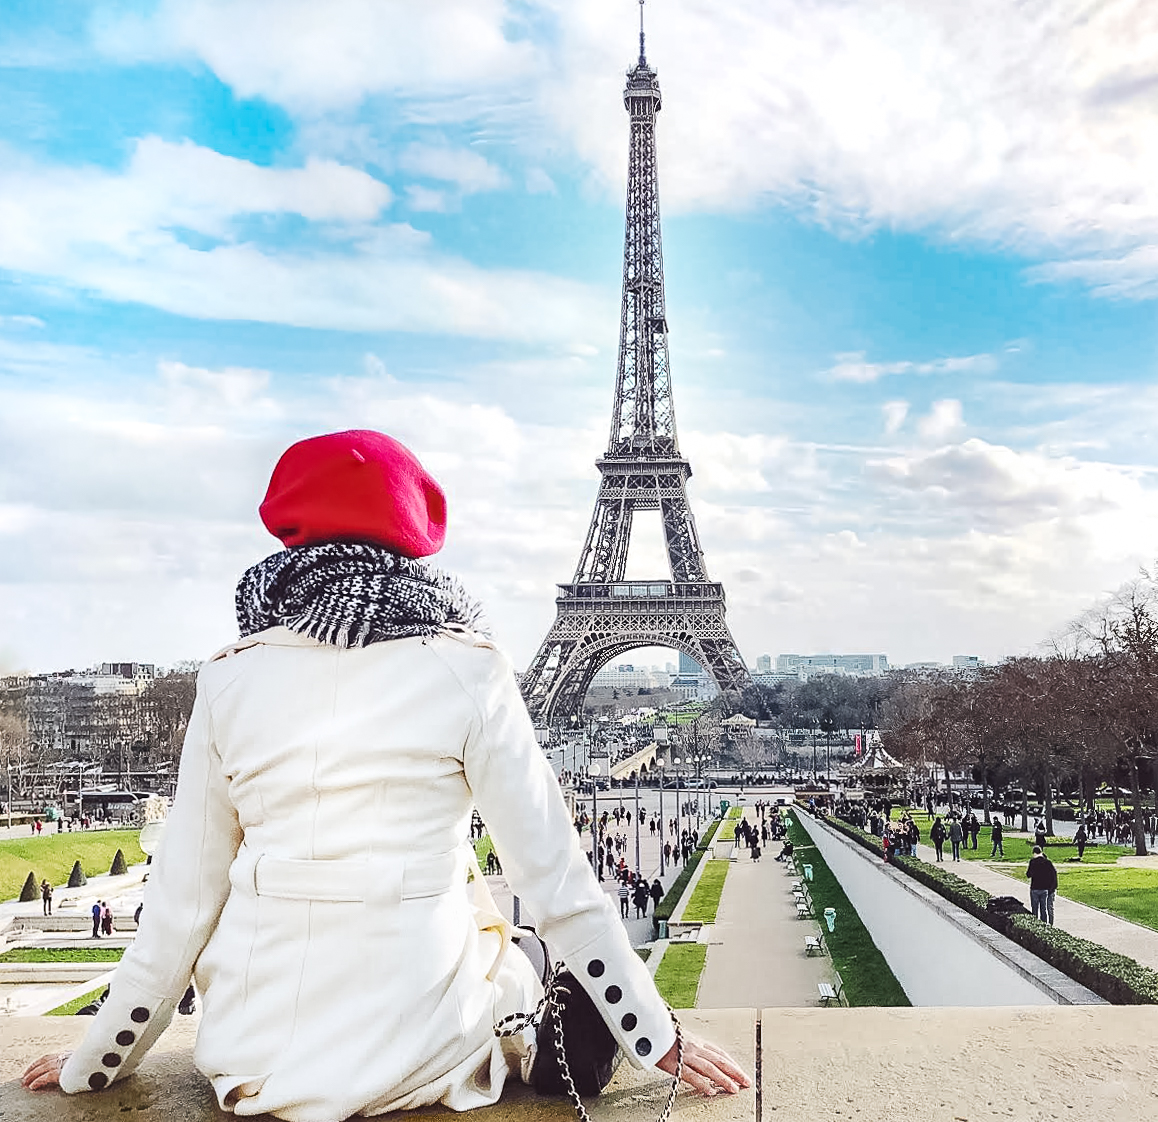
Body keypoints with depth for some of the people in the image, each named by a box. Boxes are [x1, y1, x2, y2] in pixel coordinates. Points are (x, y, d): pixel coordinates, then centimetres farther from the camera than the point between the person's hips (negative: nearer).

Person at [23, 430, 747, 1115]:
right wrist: (662, 1041, 3)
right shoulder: (466, 673, -10)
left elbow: (183, 899, 0)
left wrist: (94, 1062, 16)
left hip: (253, 1061, 3)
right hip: (414, 1055, -3)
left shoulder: (231, 678, -3)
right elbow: (556, 880, -8)